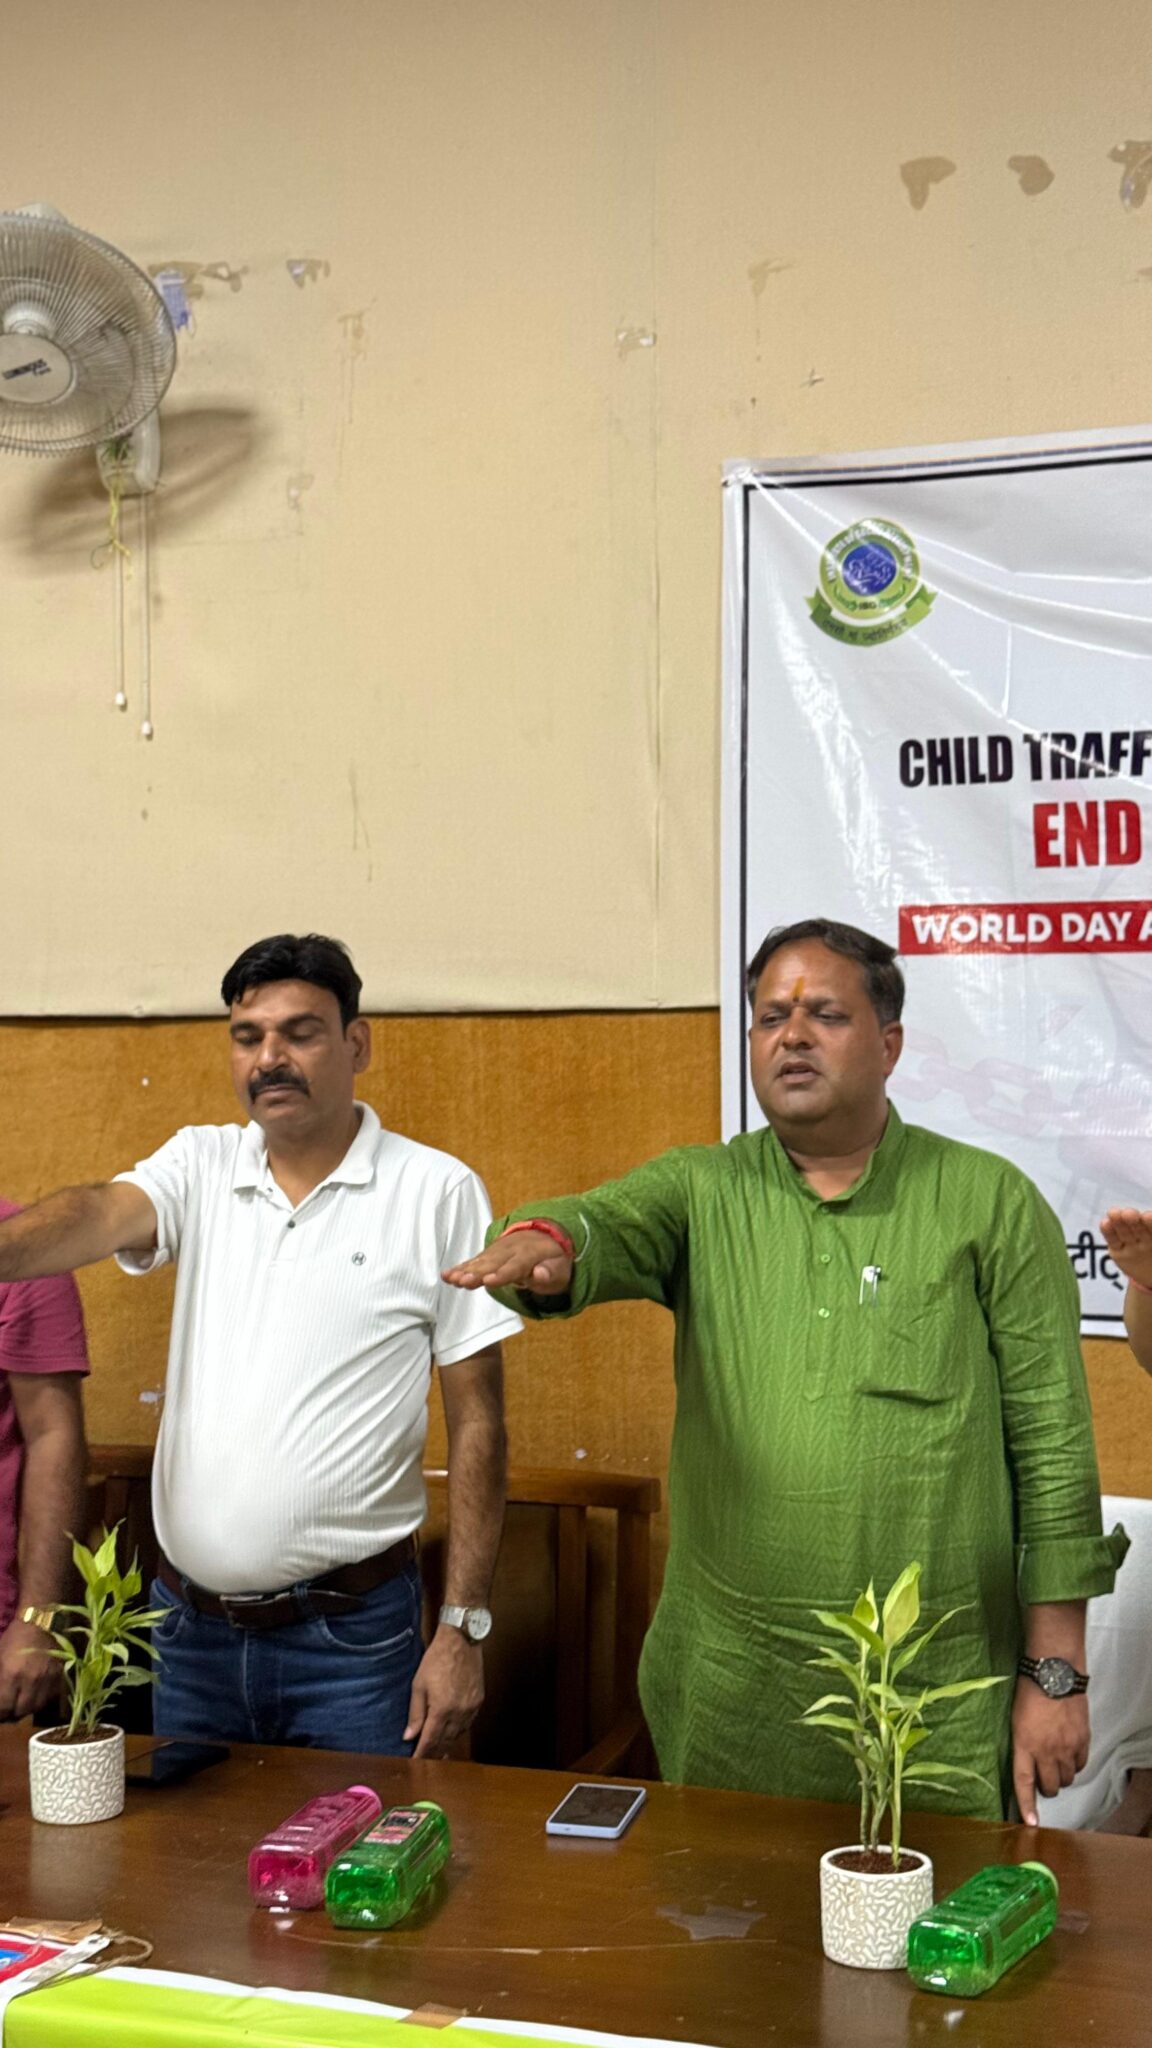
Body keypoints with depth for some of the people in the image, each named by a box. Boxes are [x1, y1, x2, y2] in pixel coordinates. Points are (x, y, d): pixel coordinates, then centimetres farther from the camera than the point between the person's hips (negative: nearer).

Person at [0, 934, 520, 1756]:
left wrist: (463, 1628, -8)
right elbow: (100, 1215, -17)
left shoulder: (437, 1192, -6)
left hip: (350, 1636, -3)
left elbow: (477, 1422, -5)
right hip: (188, 1628, 4)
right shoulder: (200, 1164, 5)